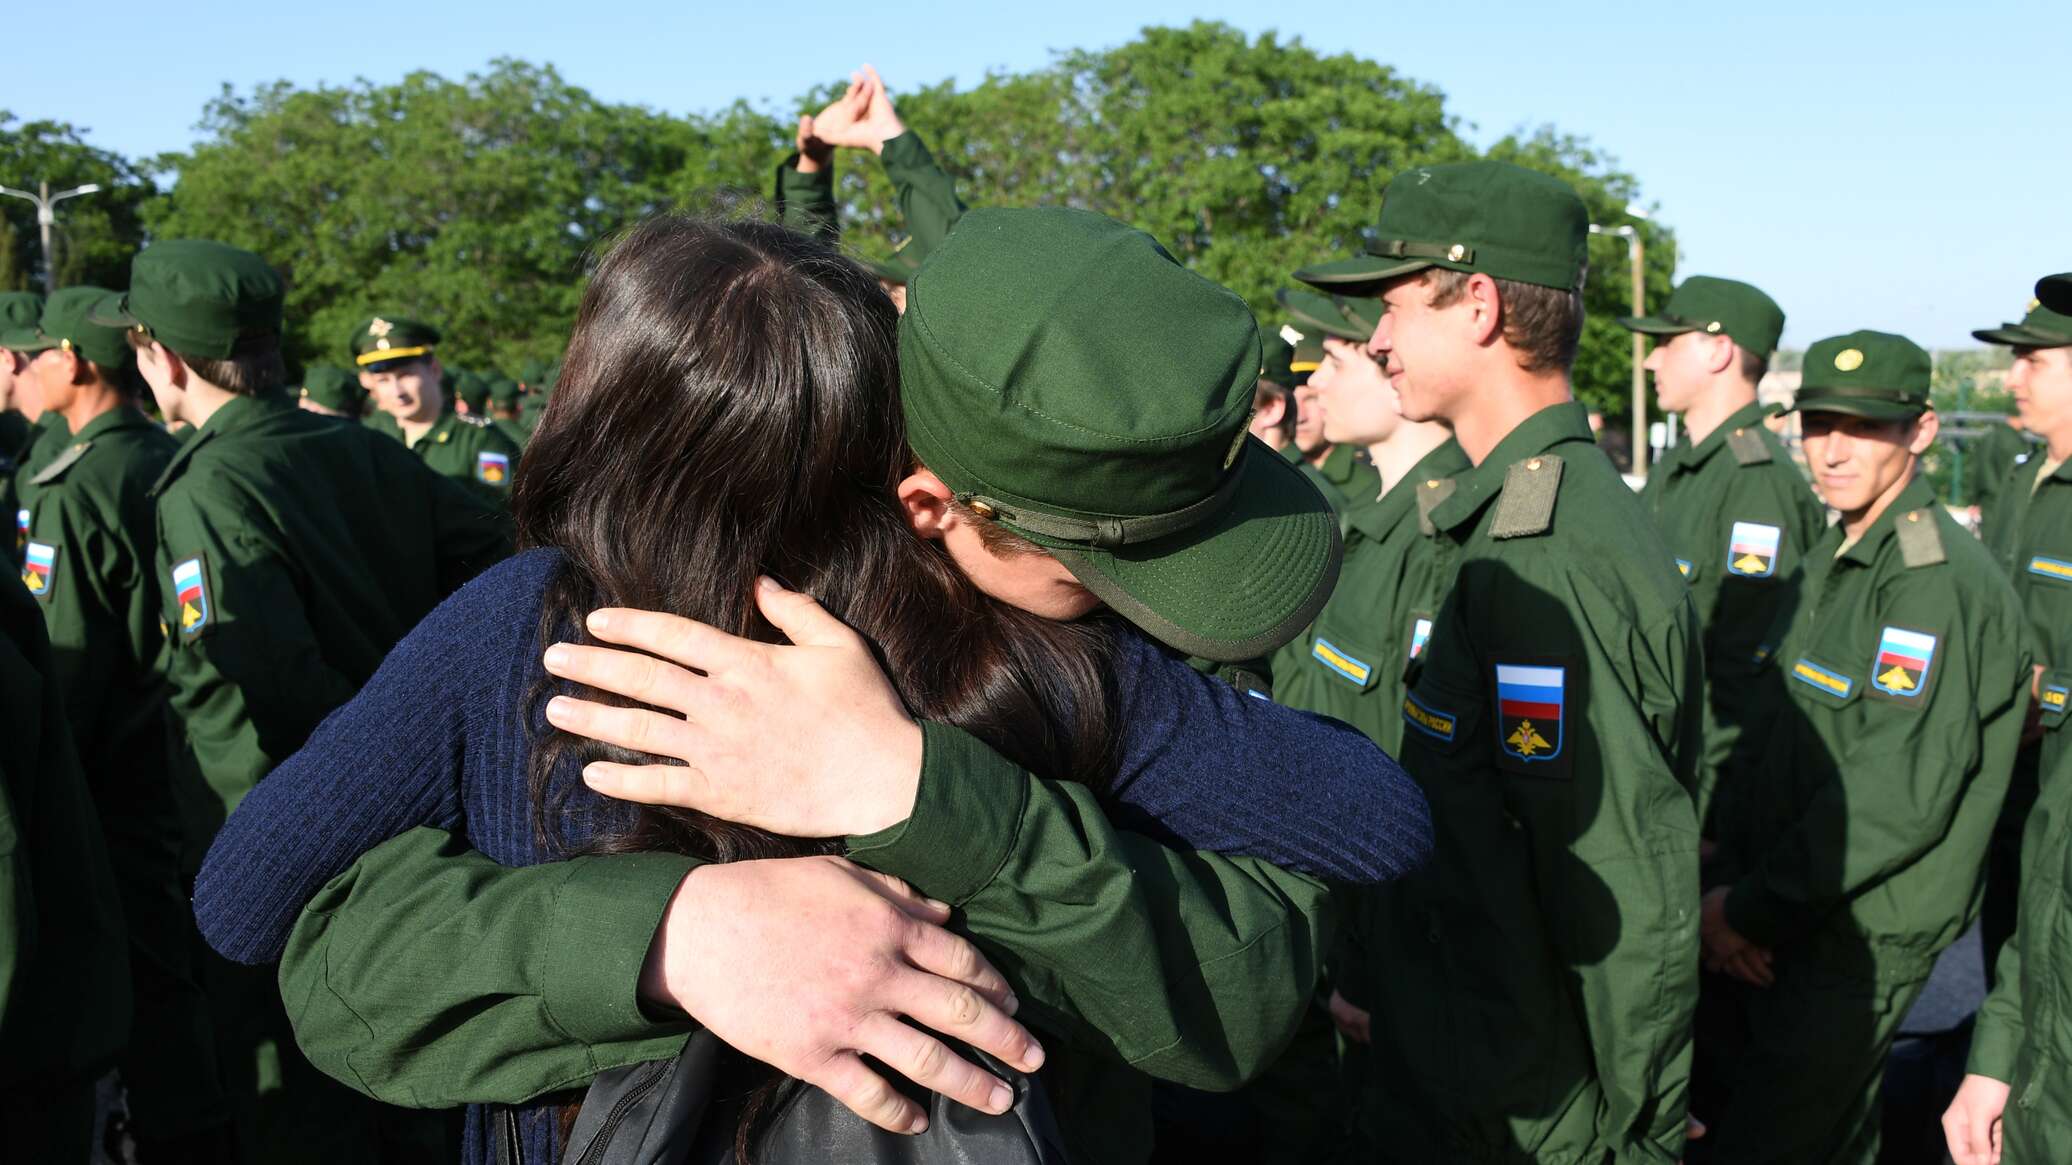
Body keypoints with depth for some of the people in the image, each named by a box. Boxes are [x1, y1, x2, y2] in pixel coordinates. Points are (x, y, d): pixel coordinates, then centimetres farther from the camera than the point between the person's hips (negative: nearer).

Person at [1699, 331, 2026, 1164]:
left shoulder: (1938, 581, -18)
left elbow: (1901, 796, -24)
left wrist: (1752, 908, -17)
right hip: (1787, 921, 8)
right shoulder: (1830, 563, 12)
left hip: (1860, 941, -8)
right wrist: (1728, 877, 1)